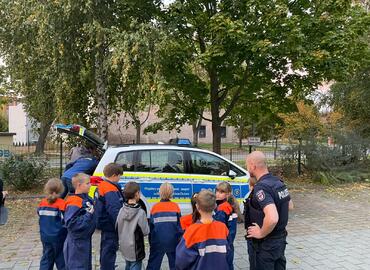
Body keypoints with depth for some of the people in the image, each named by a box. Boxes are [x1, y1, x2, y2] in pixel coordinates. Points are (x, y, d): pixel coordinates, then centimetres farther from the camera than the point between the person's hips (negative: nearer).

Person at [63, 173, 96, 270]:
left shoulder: (87, 199, 5)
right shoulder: (74, 203, -21)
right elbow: (70, 223, -27)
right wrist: (88, 215, -25)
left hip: (86, 241, 9)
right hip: (76, 244, -9)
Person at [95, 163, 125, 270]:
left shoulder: (103, 186, 11)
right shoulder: (110, 190, -22)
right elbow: (115, 210, -29)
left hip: (106, 226, 10)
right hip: (110, 227, -10)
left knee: (106, 251, 24)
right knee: (109, 251, -1)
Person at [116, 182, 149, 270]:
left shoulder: (122, 210, -8)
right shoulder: (140, 212, -22)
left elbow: (117, 227, 2)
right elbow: (145, 232, -15)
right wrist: (147, 223, 3)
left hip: (124, 247, 6)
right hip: (135, 249, -6)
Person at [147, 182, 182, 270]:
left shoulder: (155, 207, -3)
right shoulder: (175, 206, -4)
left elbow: (151, 226, 2)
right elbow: (179, 224, -1)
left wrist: (150, 241, 12)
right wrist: (180, 238, 9)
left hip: (158, 241, 0)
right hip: (173, 241, 0)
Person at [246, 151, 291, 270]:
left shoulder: (261, 187, -26)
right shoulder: (278, 182, 3)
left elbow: (272, 218, -38)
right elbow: (289, 206, 18)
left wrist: (261, 233, -22)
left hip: (265, 244, -8)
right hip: (281, 239, 8)